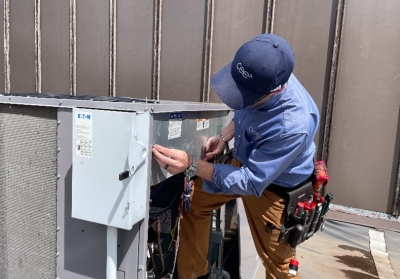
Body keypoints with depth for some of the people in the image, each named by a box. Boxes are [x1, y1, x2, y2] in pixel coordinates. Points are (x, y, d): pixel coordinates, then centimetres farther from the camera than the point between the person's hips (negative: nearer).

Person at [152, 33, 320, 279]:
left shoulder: (293, 125, -41)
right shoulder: (264, 76, -19)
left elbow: (251, 182, -33)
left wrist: (191, 165, -39)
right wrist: (224, 137, -9)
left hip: (274, 186, -6)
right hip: (243, 161, 7)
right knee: (193, 203, 11)